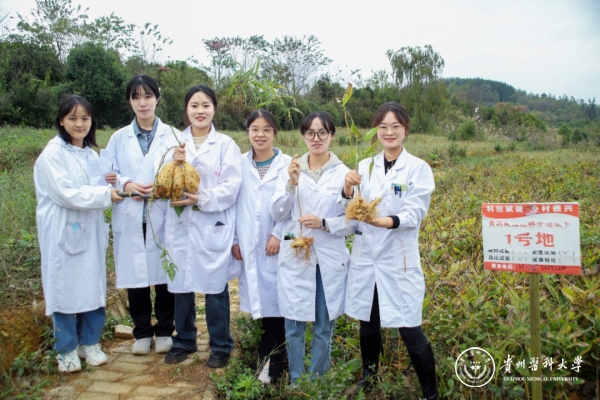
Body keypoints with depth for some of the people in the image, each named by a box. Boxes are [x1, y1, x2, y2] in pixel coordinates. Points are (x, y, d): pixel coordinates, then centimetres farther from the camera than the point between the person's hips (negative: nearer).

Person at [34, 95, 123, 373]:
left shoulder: (91, 154, 12)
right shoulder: (52, 154, -9)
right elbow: (66, 194, -17)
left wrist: (115, 186, -5)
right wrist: (107, 194, -15)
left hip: (90, 231, 6)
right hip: (63, 232, -6)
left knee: (93, 286, 10)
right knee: (65, 287, 3)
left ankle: (89, 342, 26)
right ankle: (66, 349, 19)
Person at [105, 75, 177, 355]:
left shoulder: (172, 135, 3)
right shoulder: (119, 138, 10)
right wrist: (126, 184, -11)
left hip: (163, 216, -2)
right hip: (129, 218, 2)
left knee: (165, 273, 4)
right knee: (134, 276, 6)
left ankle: (164, 330, 22)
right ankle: (142, 332, 23)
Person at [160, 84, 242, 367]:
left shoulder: (226, 145, 1)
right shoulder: (174, 142, 8)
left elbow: (231, 187, -7)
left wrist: (201, 199, -19)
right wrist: (176, 163, -16)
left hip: (214, 227, -2)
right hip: (180, 225, 3)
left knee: (215, 286, 4)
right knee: (181, 285, 10)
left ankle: (220, 345, 22)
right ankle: (184, 341, 31)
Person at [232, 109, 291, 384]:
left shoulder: (287, 164, -1)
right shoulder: (240, 164, 7)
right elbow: (233, 203, 8)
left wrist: (278, 234, -11)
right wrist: (234, 239, 4)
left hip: (276, 245, -2)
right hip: (248, 245, 3)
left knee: (274, 300, 0)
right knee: (260, 300, 8)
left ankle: (271, 363, 9)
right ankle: (268, 358, 20)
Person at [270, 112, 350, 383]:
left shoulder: (344, 173, -2)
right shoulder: (291, 170, 3)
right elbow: (276, 214, -2)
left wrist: (324, 223, -17)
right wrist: (291, 184, -16)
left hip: (330, 259, -1)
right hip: (295, 258, 1)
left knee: (324, 326, 11)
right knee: (294, 325, 8)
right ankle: (296, 381, 27)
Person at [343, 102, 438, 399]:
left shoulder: (418, 168, -4)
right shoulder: (364, 167, 6)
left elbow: (414, 215, -14)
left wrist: (382, 221, -30)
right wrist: (347, 188, -18)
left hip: (398, 260, -3)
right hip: (365, 257, 4)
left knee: (410, 331, -1)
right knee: (367, 323, 16)